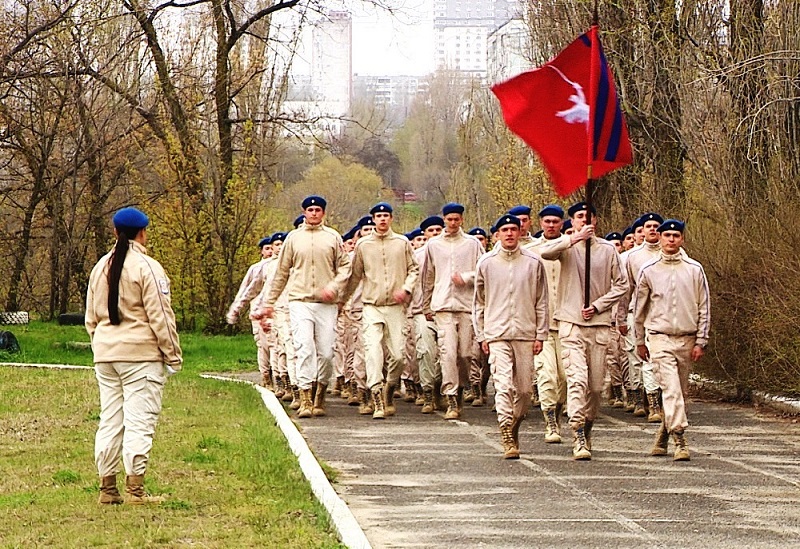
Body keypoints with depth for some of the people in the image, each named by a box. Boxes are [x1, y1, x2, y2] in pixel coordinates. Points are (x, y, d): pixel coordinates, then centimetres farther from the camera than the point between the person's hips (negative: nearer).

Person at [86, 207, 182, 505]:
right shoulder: (147, 267, -9)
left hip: (105, 355, 7)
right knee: (139, 421, -5)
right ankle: (135, 489, -8)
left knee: (109, 420, 10)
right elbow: (160, 315, -11)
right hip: (141, 355, -7)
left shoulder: (100, 267, 12)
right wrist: (173, 354, -5)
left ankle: (107, 487, 12)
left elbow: (91, 317, 18)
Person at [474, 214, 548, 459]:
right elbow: (479, 303, 12)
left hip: (525, 334, 1)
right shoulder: (486, 263, 6)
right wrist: (481, 335, 6)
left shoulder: (533, 263, 6)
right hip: (497, 335, -1)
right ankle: (507, 440, -16)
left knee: (524, 389, 5)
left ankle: (514, 428, 26)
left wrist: (540, 335, 3)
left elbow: (541, 302, 8)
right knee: (503, 385, -13)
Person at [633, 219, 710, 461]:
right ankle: (680, 441, -20)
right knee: (671, 389, -16)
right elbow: (639, 309, 12)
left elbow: (704, 308, 6)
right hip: (660, 339, -2)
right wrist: (640, 341, 14)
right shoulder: (649, 271, 2)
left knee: (681, 392, 9)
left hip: (687, 339, 2)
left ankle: (662, 437, 25)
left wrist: (701, 341, 0)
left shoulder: (694, 270, 4)